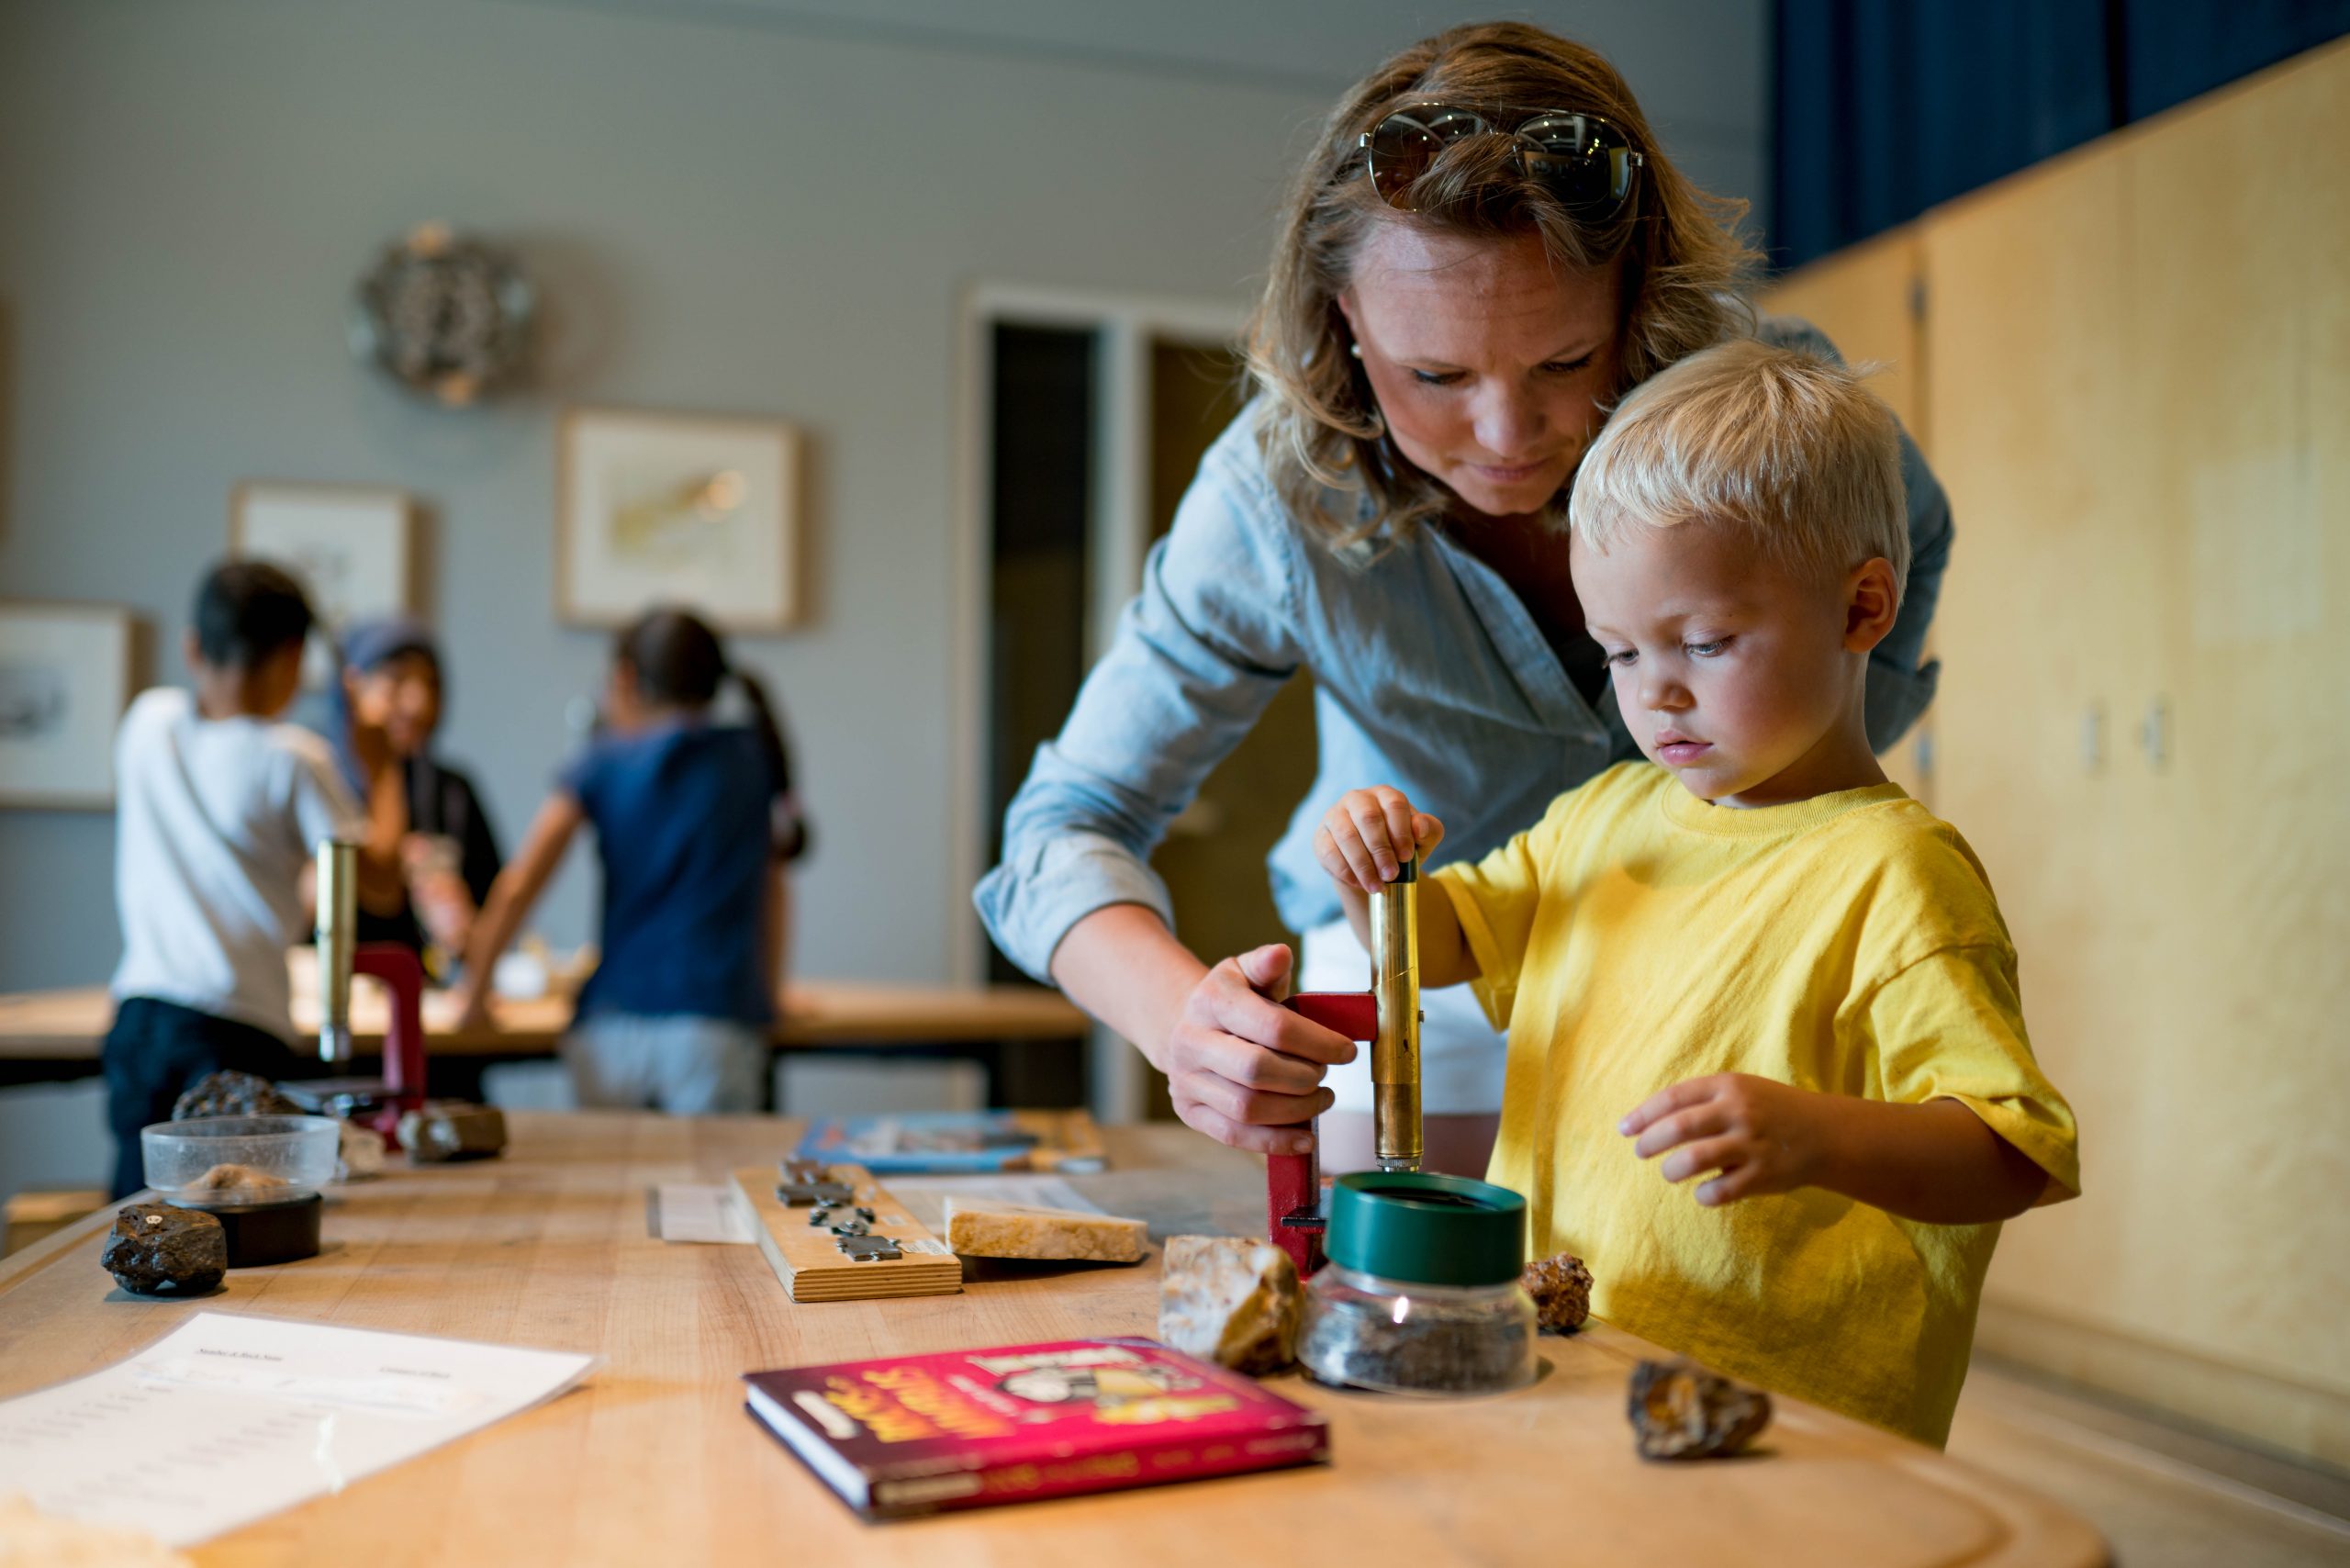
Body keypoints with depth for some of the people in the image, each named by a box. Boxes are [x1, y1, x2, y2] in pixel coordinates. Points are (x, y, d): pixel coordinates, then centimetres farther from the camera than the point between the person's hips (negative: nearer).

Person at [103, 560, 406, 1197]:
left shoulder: (147, 718, 7)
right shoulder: (292, 758, -9)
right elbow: (379, 885, -6)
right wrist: (382, 772, 6)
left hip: (139, 1011, 6)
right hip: (239, 1028, -6)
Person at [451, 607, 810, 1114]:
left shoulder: (604, 763, 7)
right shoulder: (753, 759, 11)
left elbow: (517, 887, 3)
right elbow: (773, 888, 18)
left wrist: (474, 990, 14)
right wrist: (769, 993, 29)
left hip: (613, 1024, 0)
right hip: (716, 1024, 0)